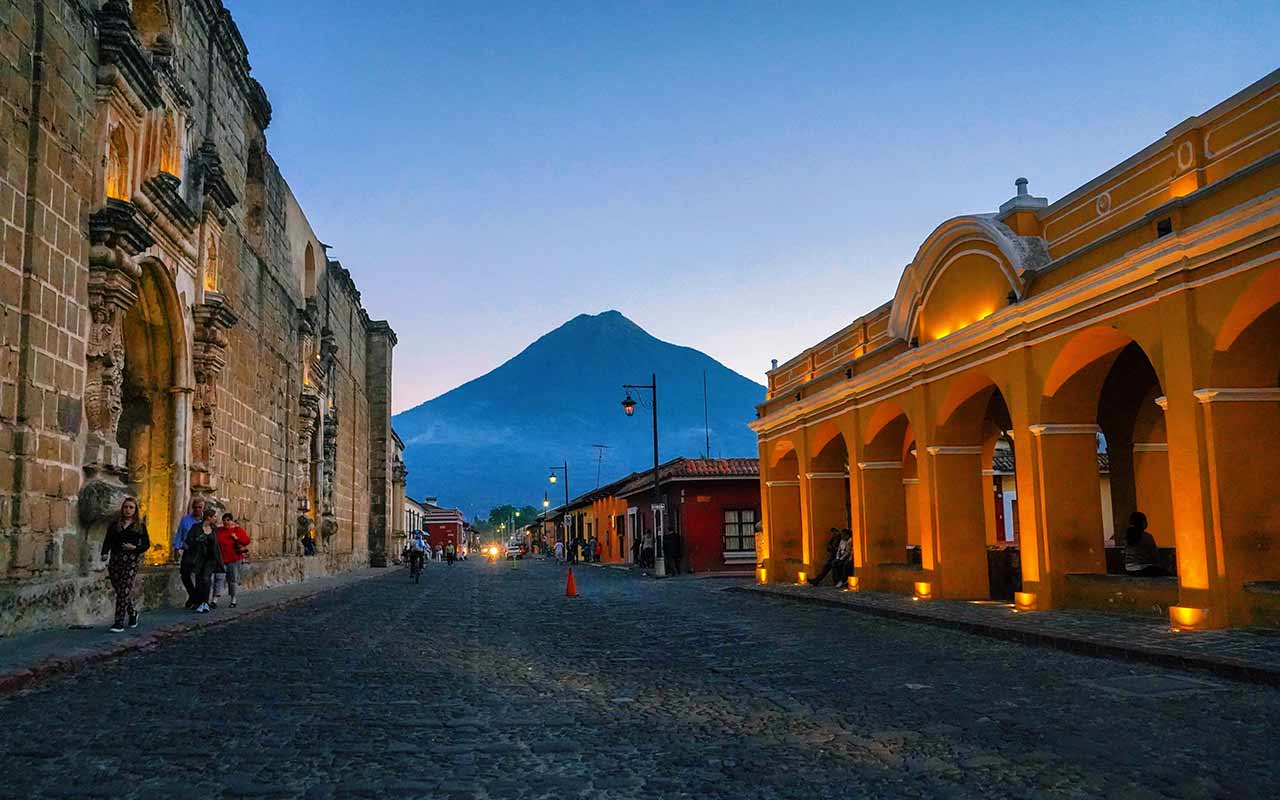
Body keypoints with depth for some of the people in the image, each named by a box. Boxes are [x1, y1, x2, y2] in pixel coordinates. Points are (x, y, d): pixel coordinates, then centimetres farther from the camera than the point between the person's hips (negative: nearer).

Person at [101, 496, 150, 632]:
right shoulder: (114, 524, 13)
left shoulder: (140, 526, 7)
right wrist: (105, 553, -11)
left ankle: (119, 622, -7)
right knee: (118, 590, 6)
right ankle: (132, 613, 29)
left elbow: (147, 544, 6)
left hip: (131, 561, -3)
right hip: (115, 559, 3)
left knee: (124, 590, -9)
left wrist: (135, 548, -12)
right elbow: (108, 541, 6)